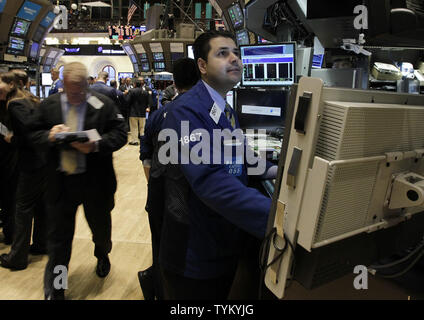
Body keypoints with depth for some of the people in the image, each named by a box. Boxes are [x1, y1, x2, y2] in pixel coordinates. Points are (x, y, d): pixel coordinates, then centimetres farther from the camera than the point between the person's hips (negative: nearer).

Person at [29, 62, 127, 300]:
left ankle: (102, 255, 56)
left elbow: (120, 134, -9)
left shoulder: (104, 104, -6)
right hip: (59, 182, 2)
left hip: (95, 182, -1)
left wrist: (95, 145, -24)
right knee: (58, 236, 9)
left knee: (100, 226, 21)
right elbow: (34, 134, 7)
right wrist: (49, 136, -15)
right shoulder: (49, 105, 4)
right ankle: (54, 290, 25)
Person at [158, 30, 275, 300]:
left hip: (227, 244, 9)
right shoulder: (187, 111, -22)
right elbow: (209, 180, -34)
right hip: (196, 253, -9)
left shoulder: (227, 111, 10)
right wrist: (276, 217, -40)